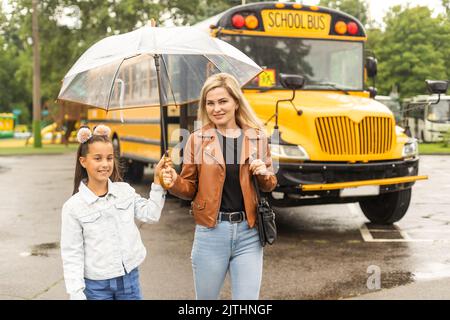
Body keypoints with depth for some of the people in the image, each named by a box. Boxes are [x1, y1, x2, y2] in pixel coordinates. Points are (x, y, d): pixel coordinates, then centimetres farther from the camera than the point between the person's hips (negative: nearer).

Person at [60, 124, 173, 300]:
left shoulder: (125, 190, 0)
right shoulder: (73, 207, -10)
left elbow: (150, 215, 5)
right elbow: (71, 254, -8)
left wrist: (157, 181, 0)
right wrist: (76, 293, -11)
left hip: (130, 277, 3)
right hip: (96, 285, -3)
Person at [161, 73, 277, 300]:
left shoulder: (257, 138, 3)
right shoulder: (197, 139, -1)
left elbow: (269, 186, 13)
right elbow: (189, 188, 5)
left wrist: (264, 175, -9)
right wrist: (174, 183, -16)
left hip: (248, 233, 1)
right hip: (211, 233, 0)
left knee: (248, 297, 3)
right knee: (206, 297, 14)